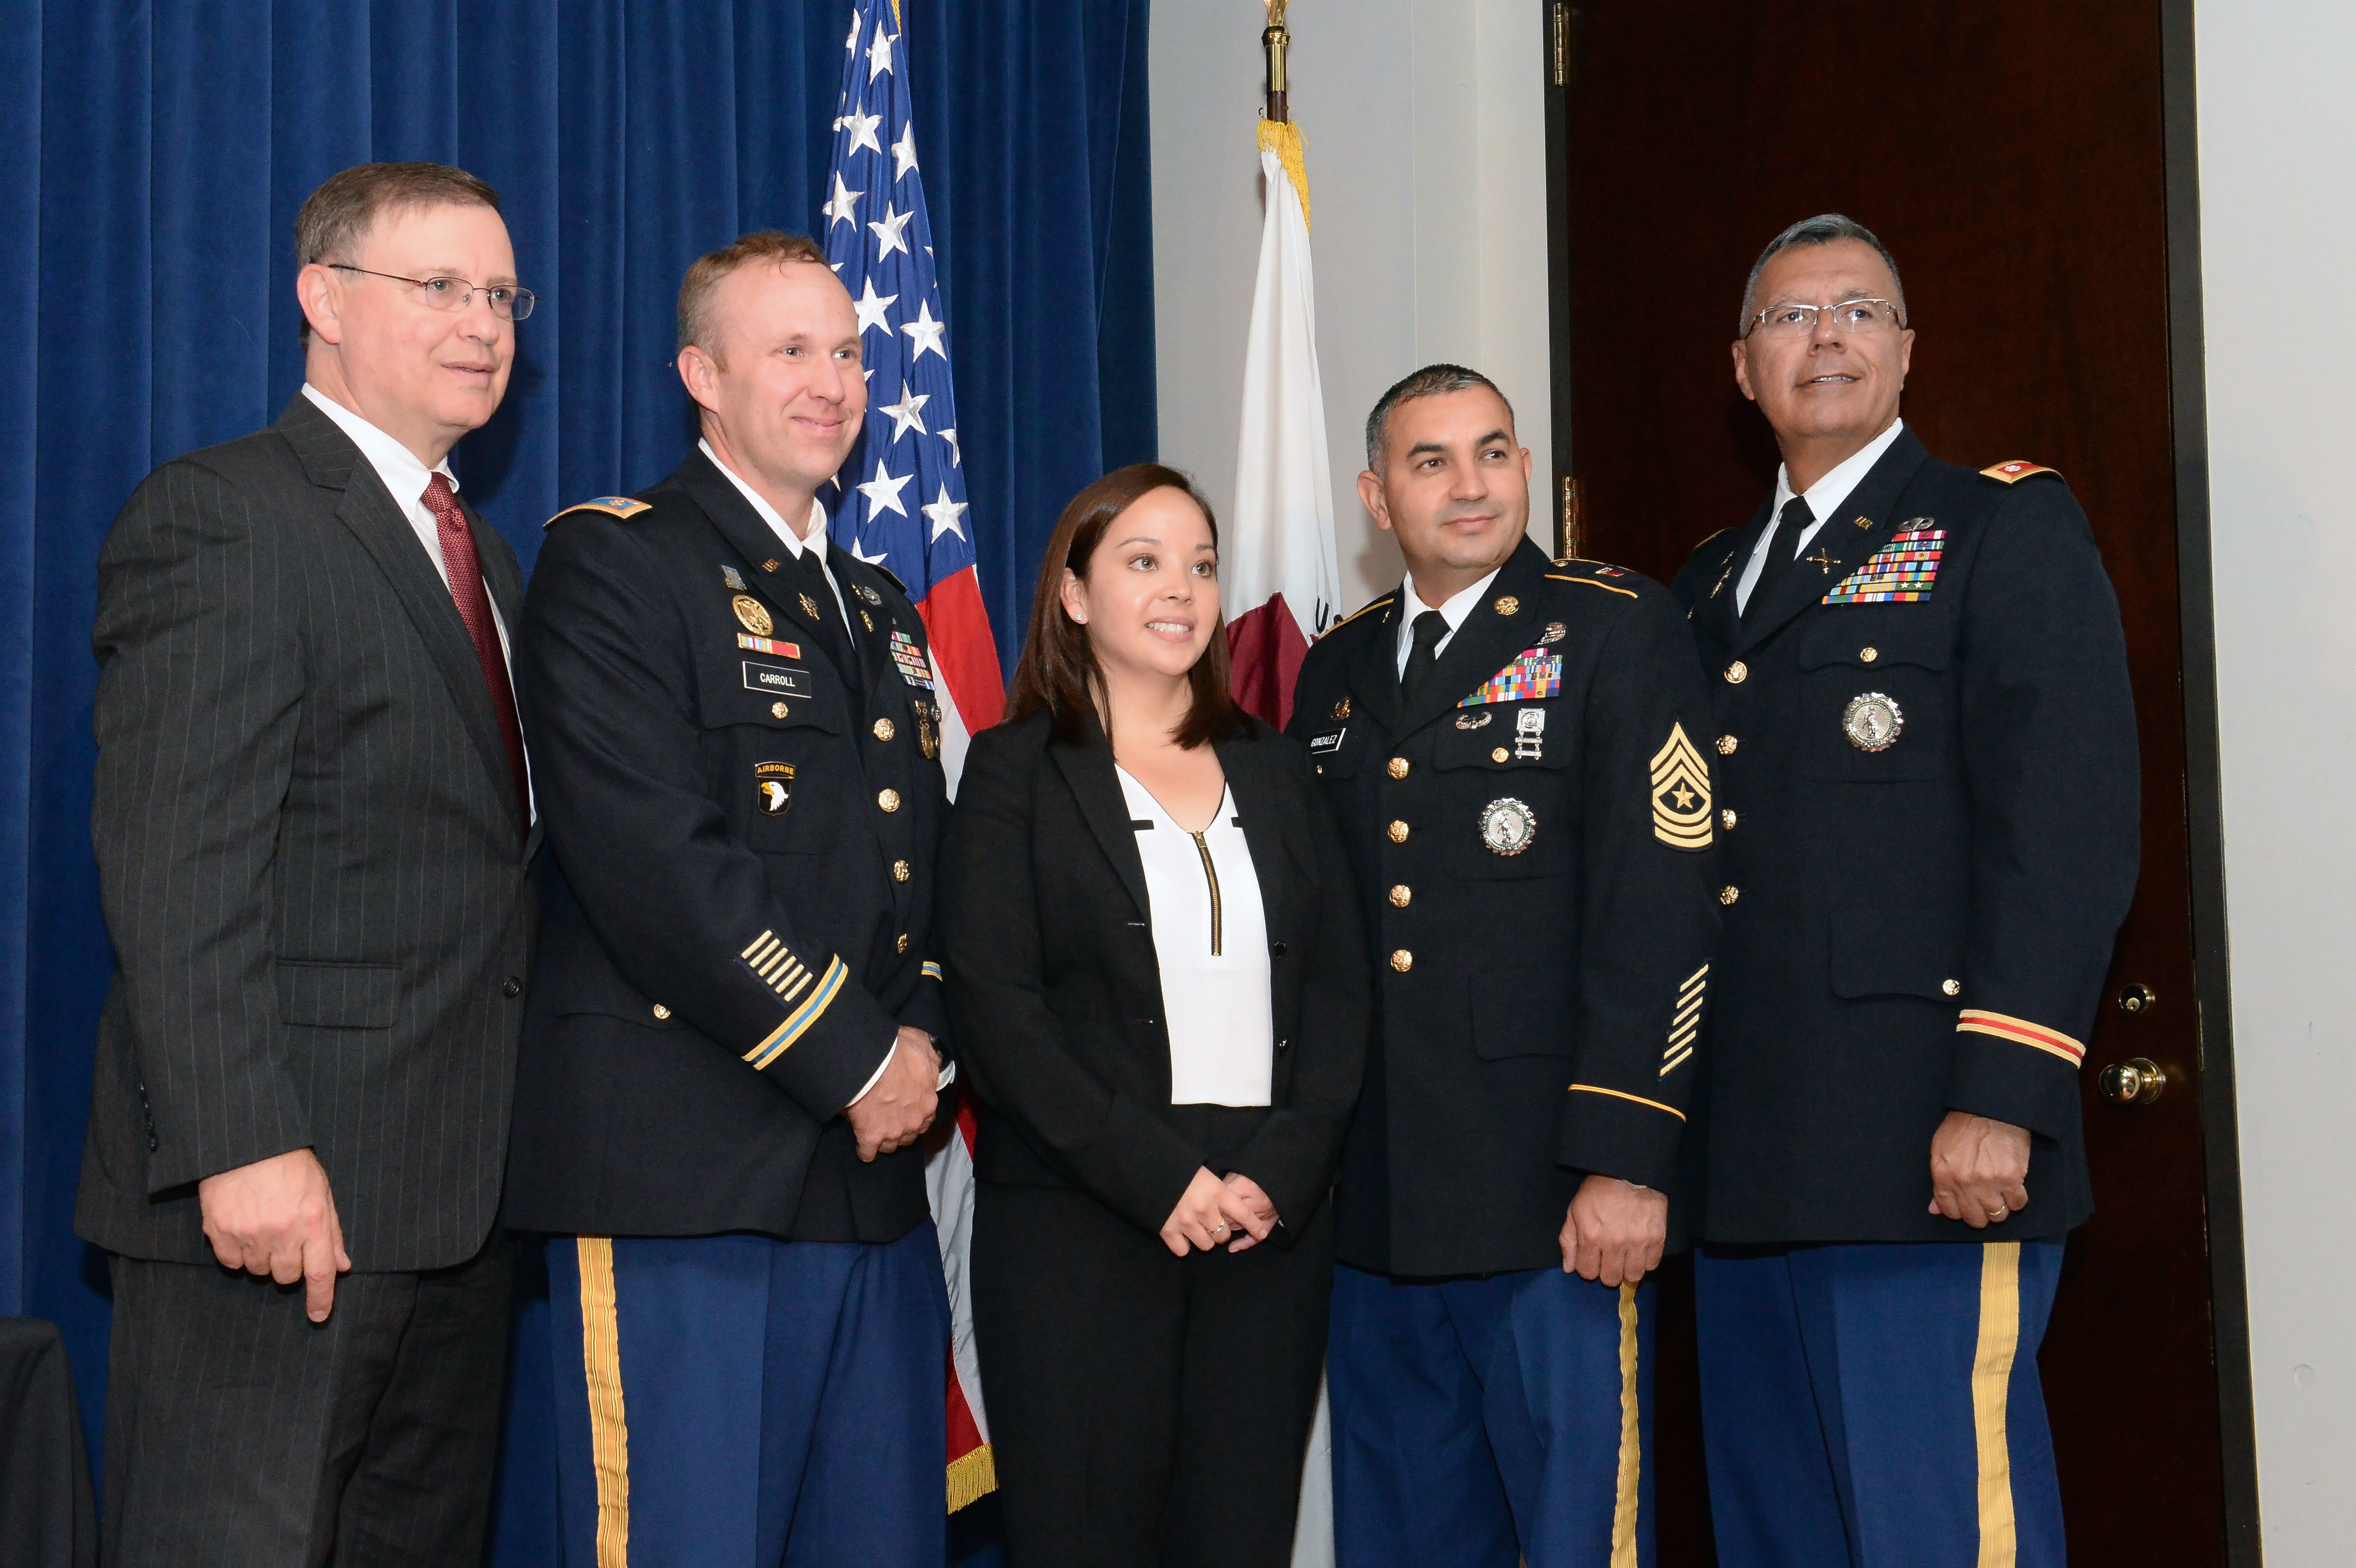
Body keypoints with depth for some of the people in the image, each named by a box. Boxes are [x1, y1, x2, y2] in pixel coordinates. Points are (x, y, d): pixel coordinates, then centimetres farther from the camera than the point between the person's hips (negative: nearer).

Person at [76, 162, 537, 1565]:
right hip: (283, 1186, -8)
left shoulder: (482, 556, 20)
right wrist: (242, 1149, -23)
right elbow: (176, 871, -16)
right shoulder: (218, 519, -7)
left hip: (462, 1195, 9)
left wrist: (519, 1152, 11)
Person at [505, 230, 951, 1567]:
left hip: (876, 1169, 8)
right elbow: (655, 862, -15)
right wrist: (855, 1061, -12)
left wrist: (922, 1034, 3)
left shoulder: (880, 605, 22)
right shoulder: (614, 563, -3)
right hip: (685, 1174, -7)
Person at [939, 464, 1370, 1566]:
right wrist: (1156, 1176, -14)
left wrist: (1284, 1172, -7)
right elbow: (995, 1007, -6)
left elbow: (1339, 987, 9)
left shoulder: (1274, 770, 16)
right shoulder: (1016, 771, 4)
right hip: (1077, 1224, -3)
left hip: (1274, 1225, 3)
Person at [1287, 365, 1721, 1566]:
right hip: (1373, 1208, 5)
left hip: (1553, 1205, -5)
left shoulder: (1617, 632, -2)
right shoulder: (1337, 671, 14)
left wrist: (1624, 1162, -17)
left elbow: (1659, 907, -10)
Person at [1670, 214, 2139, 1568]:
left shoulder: (2009, 529, 1)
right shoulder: (1710, 584, 21)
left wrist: (2003, 1099, -19)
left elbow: (2068, 830, -10)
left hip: (1930, 1152, -7)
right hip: (1746, 1169, 7)